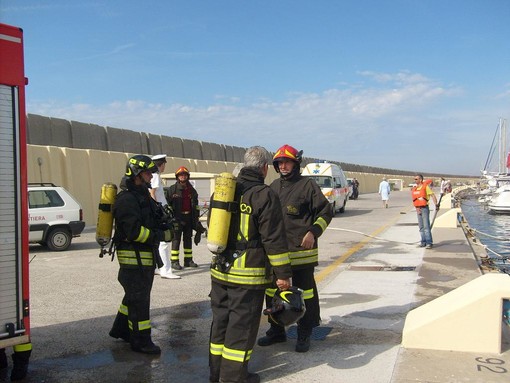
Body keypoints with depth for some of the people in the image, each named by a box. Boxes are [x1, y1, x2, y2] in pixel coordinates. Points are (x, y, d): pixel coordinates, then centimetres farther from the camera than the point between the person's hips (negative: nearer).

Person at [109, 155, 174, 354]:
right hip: (133, 258, -10)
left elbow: (152, 221, 19)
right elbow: (135, 231, -26)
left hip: (145, 257, 10)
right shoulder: (127, 199, -19)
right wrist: (162, 235, -21)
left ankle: (121, 329, 37)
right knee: (139, 300, -1)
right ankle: (140, 341, 10)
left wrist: (167, 223, -2)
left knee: (134, 295, 21)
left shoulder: (143, 195, 14)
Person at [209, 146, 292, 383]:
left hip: (219, 271, 7)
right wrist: (283, 273, -9)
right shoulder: (264, 195, -13)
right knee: (242, 325, 3)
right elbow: (274, 239, -14)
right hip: (248, 274, -7)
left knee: (221, 319, 17)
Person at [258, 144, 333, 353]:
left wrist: (313, 232, -14)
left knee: (305, 292, 4)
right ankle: (276, 331, 29)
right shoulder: (274, 187, 12)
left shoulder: (307, 185, -6)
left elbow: (326, 212, -4)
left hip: (301, 250, -6)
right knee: (272, 291, 13)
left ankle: (304, 335, 18)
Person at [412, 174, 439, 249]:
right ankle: (423, 241, 17)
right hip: (418, 209, 7)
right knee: (421, 227, 10)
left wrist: (436, 205, -19)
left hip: (424, 208, -7)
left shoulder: (425, 187, -6)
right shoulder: (414, 189, 11)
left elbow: (432, 195, -10)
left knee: (426, 226, -9)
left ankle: (429, 242, -8)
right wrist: (417, 208, 2)